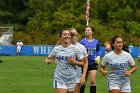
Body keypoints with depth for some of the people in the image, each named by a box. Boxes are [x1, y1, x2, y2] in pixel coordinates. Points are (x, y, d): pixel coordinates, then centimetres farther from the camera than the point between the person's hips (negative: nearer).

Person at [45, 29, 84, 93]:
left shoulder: (75, 49, 0)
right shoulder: (56, 49, 2)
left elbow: (82, 64, 6)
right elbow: (47, 59, 14)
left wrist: (74, 62, -13)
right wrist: (47, 61, -9)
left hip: (72, 79, 1)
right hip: (59, 79, -1)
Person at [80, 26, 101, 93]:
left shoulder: (96, 42, 1)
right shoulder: (82, 42, -7)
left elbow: (98, 50, 17)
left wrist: (98, 57, 1)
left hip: (93, 63, 1)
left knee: (92, 81, -10)